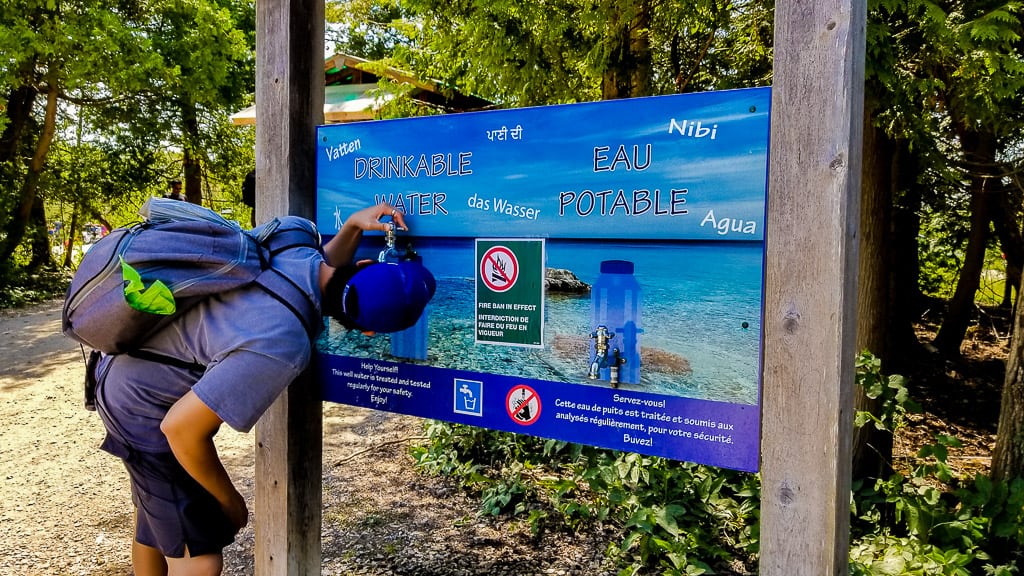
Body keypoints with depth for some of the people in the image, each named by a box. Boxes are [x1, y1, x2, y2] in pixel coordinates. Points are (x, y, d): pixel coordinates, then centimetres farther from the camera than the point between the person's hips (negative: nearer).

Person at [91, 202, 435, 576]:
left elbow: (324, 271, 9)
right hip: (146, 403, -9)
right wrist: (229, 499, -12)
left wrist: (353, 227, -10)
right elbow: (181, 428, -28)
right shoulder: (282, 347, -38)